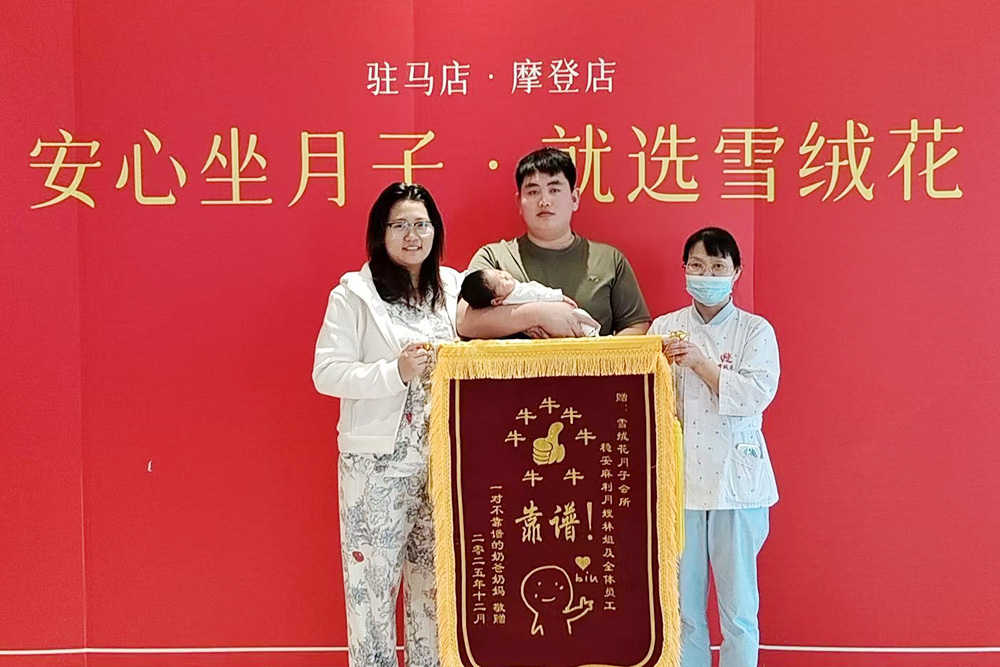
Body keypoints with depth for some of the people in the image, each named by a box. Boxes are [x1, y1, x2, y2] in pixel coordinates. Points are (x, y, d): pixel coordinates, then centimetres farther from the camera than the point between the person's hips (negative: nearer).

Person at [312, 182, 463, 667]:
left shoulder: (455, 287, 9)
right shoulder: (354, 294, -3)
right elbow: (326, 373, -9)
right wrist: (395, 372, -19)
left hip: (443, 457, 4)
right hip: (377, 461, -3)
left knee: (436, 577, 12)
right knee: (373, 577, 4)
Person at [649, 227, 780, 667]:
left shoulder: (756, 331, 4)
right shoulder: (664, 329, 9)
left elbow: (755, 395, -11)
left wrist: (698, 361, -16)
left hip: (735, 479, -1)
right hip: (679, 477, 2)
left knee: (739, 607, 3)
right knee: (681, 606, 7)